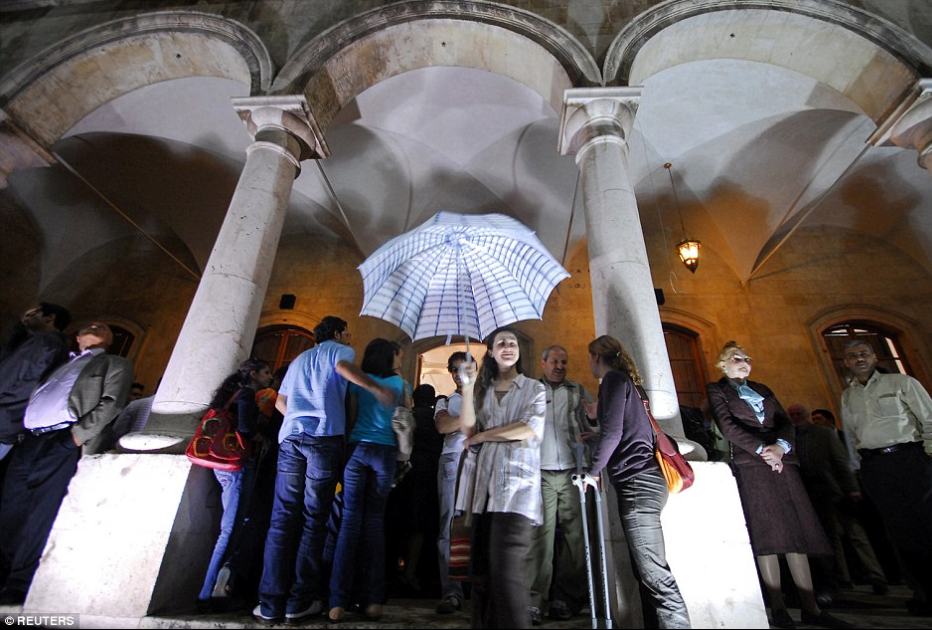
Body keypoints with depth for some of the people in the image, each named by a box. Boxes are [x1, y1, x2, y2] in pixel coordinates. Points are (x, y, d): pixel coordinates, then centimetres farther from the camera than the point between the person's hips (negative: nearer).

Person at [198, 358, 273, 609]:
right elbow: (246, 429, -19)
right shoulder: (247, 394, -7)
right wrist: (263, 438, -2)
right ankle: (208, 591, -5)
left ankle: (220, 583, 11)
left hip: (225, 464, 10)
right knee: (231, 529, -7)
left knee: (232, 527, 12)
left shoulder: (236, 394, 21)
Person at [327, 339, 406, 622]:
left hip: (357, 448, 0)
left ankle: (338, 602, -3)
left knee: (350, 520, 0)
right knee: (375, 522, 5)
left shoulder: (358, 381, 8)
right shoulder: (399, 383, 9)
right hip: (385, 451, 0)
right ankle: (372, 600, 5)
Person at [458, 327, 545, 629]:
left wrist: (480, 436, -1)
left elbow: (529, 429, -7)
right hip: (485, 481, 4)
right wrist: (467, 387, -5)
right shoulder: (482, 390, 16)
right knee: (482, 567, 6)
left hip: (517, 482, -3)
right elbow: (468, 429, 3)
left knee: (506, 568, -12)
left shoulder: (535, 388, 8)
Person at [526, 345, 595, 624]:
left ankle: (568, 598, 16)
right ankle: (533, 600, 1)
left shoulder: (579, 392, 13)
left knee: (574, 535, 4)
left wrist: (594, 435, -8)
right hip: (541, 474, -1)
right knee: (540, 535, -5)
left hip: (573, 473, 2)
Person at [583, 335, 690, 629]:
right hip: (640, 482, 10)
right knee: (647, 572, 11)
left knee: (654, 574, -10)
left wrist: (594, 471, -4)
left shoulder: (613, 379, -7)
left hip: (636, 481, -10)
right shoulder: (625, 380, 21)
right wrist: (598, 414, 43)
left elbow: (613, 432, -15)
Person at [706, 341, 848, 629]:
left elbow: (786, 421, 12)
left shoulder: (762, 389, 23)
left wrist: (780, 446, -9)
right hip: (751, 465, -5)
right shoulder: (717, 389, 7)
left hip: (782, 462, 5)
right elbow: (728, 426, -6)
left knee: (796, 531, 1)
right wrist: (762, 449, -15)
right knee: (767, 533, -7)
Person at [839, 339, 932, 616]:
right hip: (873, 467, 3)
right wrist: (859, 475, 14)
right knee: (903, 531, 4)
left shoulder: (902, 383, 5)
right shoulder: (847, 397, 15)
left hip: (909, 456, -3)